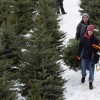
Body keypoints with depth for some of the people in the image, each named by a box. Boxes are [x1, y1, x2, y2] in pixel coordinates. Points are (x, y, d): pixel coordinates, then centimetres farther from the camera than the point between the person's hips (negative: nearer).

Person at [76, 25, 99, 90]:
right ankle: (83, 76, 47)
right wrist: (79, 55, 6)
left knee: (91, 70, 0)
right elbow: (80, 47, 3)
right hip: (84, 56, 2)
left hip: (91, 57, -2)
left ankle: (90, 82, 11)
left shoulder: (95, 39, -8)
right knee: (83, 68, 16)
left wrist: (95, 56, -14)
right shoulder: (83, 38, -6)